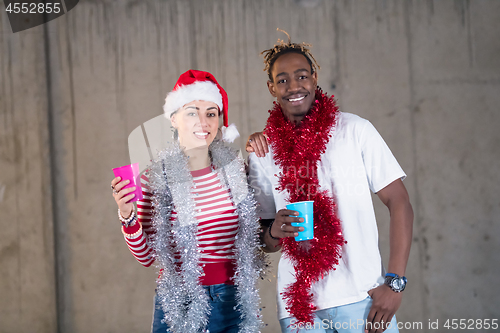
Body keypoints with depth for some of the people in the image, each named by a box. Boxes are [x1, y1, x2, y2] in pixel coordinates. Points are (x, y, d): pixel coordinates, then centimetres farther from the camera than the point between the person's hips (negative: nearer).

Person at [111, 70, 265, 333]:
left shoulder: (234, 170, 3)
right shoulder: (156, 178, -5)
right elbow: (147, 257, -5)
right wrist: (127, 216, -17)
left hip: (235, 302, 3)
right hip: (180, 305, -2)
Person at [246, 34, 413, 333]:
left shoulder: (355, 130, 0)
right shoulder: (263, 151, 8)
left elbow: (399, 203, -2)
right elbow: (265, 244, 13)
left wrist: (395, 283, -10)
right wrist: (274, 232, -10)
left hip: (362, 297, -2)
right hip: (298, 304, 2)